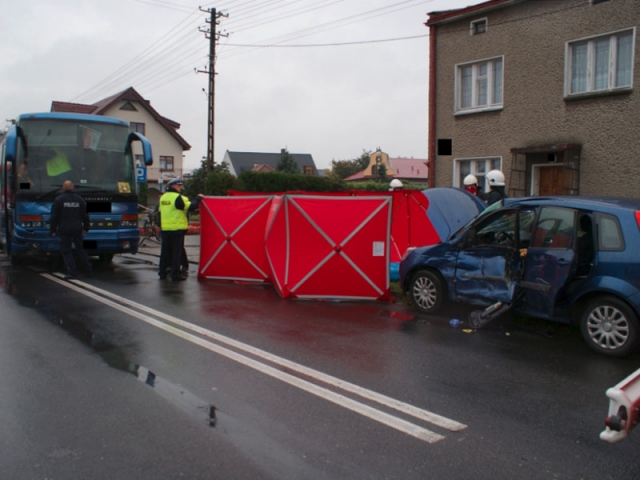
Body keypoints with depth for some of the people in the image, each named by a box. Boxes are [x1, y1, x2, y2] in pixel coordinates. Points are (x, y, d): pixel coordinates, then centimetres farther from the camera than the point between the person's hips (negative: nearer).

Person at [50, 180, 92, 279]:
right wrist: (85, 228, 18)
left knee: (66, 251, 2)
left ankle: (72, 272, -4)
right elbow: (85, 216, 10)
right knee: (80, 249, 16)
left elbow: (54, 216, -6)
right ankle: (88, 270, 19)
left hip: (64, 229, -4)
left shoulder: (58, 199, -5)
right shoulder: (79, 199, 7)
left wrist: (53, 230, 0)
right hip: (77, 229, 4)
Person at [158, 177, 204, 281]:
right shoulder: (178, 197, -13)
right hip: (177, 229, -7)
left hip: (165, 229, 7)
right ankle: (175, 275, -1)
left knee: (165, 251, 14)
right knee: (177, 252, -2)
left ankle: (162, 273, 19)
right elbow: (191, 207, -17)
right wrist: (198, 198, -3)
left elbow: (160, 212, 18)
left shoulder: (163, 197, 12)